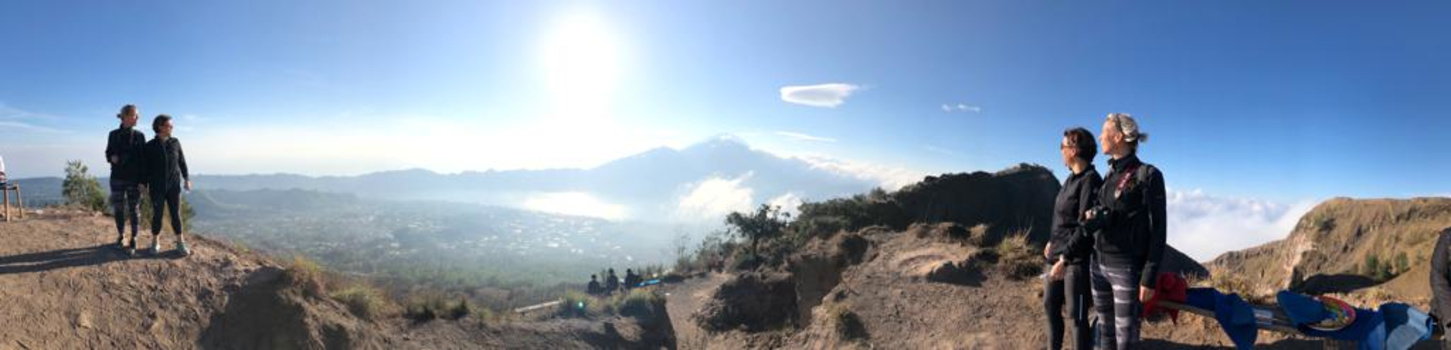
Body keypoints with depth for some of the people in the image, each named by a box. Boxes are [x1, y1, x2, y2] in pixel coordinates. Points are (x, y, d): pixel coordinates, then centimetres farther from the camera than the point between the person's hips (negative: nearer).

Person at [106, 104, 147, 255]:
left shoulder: (139, 136, 1)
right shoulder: (114, 135, 3)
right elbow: (108, 154, 12)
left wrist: (142, 180, -6)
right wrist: (112, 158, -13)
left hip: (134, 179, -1)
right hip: (117, 178, 2)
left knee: (134, 209, -1)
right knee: (118, 208, 8)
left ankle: (133, 241, 3)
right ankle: (121, 236, 23)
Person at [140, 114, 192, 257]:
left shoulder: (175, 142, 2)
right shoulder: (150, 146, -4)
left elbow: (182, 162, 6)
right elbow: (145, 167, 0)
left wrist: (187, 179, 1)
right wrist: (144, 185, -3)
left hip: (174, 186, 1)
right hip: (157, 187, -1)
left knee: (176, 214, 1)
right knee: (157, 214, 3)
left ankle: (180, 243, 6)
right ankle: (155, 243, 16)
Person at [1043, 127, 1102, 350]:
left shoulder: (1090, 181, -15)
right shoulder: (1072, 178, 12)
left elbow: (1085, 226, -21)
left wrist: (1065, 258, -24)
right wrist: (1053, 242, 20)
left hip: (1078, 259, -9)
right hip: (1059, 255, 9)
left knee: (1077, 316, -2)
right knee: (1050, 305, 18)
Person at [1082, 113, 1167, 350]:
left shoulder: (1147, 175, -10)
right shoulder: (1111, 175, 12)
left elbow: (1158, 229, -11)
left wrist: (1149, 278, -14)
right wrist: (1094, 217, -6)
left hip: (1127, 269, -7)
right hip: (1099, 265, 7)